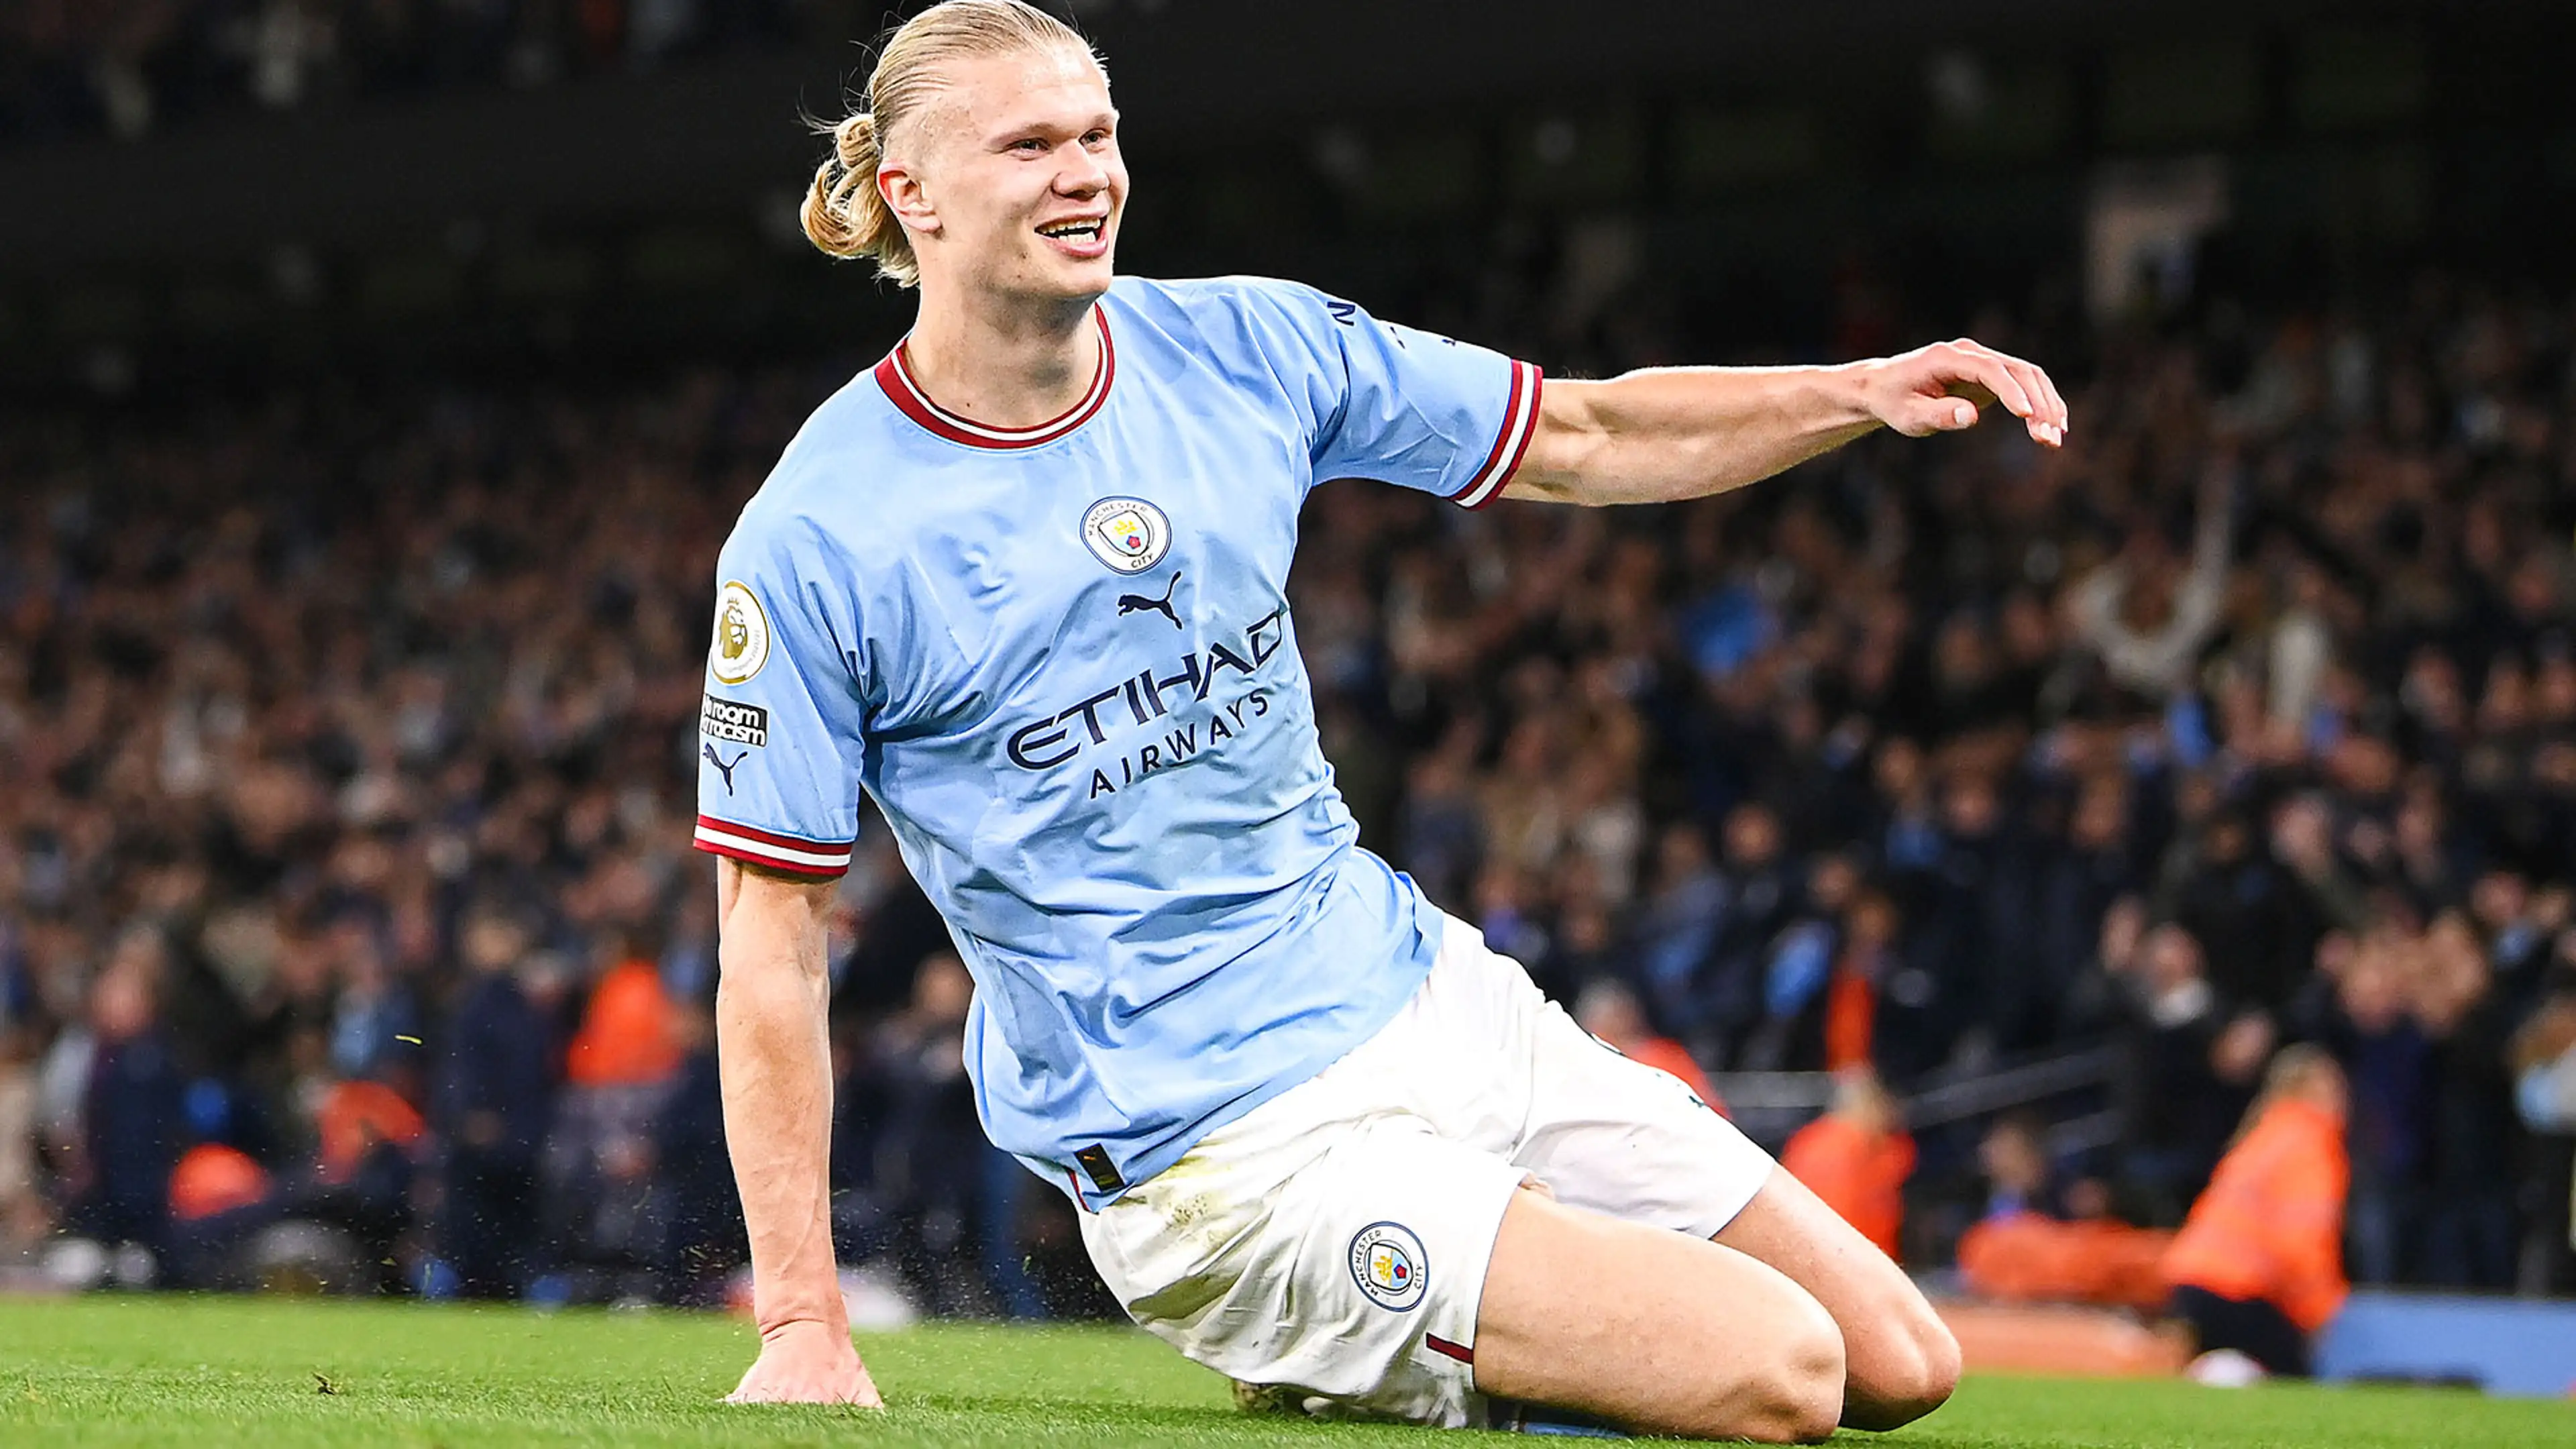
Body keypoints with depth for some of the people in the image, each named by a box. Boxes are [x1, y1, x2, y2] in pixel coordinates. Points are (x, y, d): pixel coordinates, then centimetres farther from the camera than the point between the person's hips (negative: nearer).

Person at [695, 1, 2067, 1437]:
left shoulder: (1242, 346, 2)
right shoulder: (811, 547, -12)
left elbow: (1581, 440, 13)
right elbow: (774, 937, -9)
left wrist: (1861, 391, -3)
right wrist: (805, 1329, -14)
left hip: (1428, 994, 7)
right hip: (1223, 1147, -7)